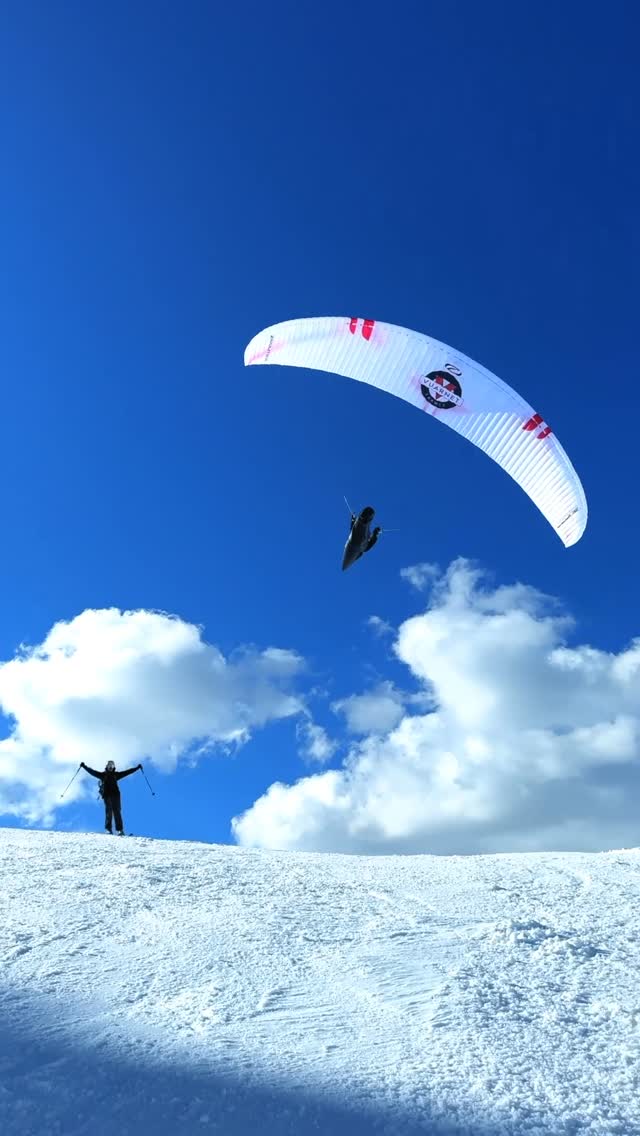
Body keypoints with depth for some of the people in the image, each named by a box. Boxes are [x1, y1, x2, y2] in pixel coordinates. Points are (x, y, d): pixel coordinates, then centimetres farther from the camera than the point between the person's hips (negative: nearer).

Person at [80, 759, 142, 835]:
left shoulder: (116, 775, 16)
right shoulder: (102, 775, 10)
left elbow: (127, 772, 19)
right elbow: (92, 772, 6)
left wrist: (137, 768, 18)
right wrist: (84, 766, -1)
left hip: (115, 795, 1)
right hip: (107, 795, -1)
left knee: (117, 812, -5)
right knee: (109, 812, -10)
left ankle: (119, 830, -8)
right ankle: (108, 829, -6)